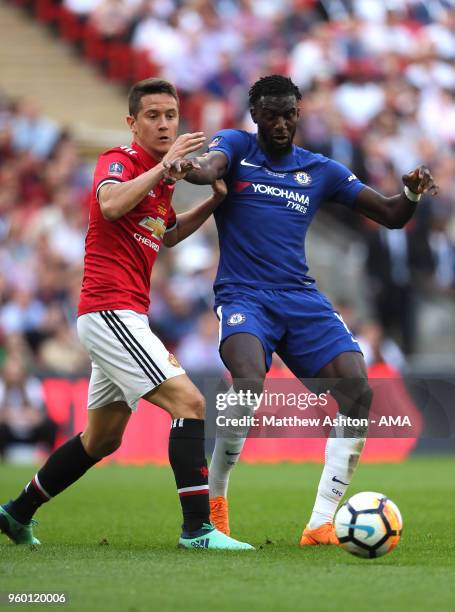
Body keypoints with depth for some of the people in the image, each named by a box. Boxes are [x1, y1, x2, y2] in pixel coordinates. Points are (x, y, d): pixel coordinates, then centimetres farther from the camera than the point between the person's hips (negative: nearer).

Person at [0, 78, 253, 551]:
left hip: (126, 316, 10)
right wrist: (165, 165, -27)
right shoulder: (119, 160, -8)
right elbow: (111, 204, -31)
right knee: (190, 404, -18)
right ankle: (197, 528, -20)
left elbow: (168, 234, 34)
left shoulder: (160, 176, 17)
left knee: (102, 439, 17)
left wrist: (214, 201, 20)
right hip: (110, 310, -10)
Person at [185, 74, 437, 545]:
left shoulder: (320, 170, 14)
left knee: (359, 392, -17)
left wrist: (412, 193, -8)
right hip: (243, 295, -4)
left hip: (302, 299, 4)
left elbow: (390, 216, 14)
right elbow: (208, 167, -18)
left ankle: (320, 524, -12)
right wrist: (189, 168, -42)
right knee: (250, 383, -31)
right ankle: (213, 498, -8)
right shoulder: (236, 146, 7)